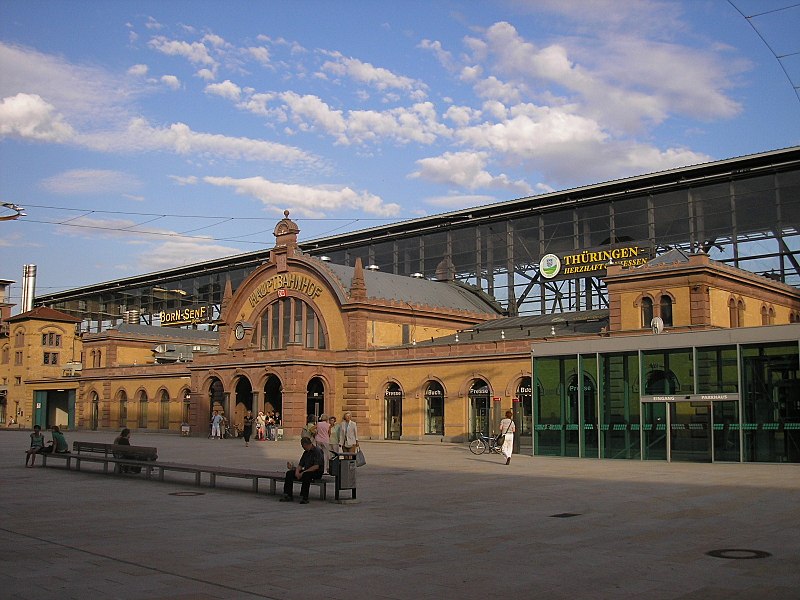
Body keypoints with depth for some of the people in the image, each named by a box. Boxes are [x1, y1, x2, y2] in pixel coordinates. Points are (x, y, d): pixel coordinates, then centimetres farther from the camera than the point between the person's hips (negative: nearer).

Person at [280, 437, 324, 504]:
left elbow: (316, 466, -22)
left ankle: (304, 498, -34)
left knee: (306, 475, -39)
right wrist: (297, 471, -9)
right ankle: (288, 495, -8)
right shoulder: (306, 452, 16)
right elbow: (300, 464, 14)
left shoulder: (317, 451, -11)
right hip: (306, 471, 8)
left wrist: (303, 472, -23)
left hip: (316, 472, -8)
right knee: (289, 473, -7)